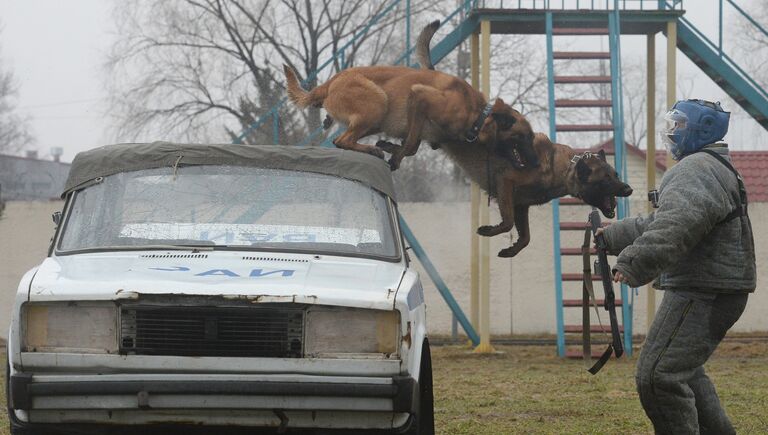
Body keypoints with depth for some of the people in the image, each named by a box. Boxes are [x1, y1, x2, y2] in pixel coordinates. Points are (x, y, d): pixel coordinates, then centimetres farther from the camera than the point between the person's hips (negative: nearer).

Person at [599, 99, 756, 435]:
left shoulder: (697, 170, -14)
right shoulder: (713, 168, 24)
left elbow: (675, 227, -32)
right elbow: (658, 223, 32)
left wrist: (635, 263, -38)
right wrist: (613, 236, 32)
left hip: (702, 293, -12)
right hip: (710, 290, 12)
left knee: (659, 376, -17)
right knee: (684, 373, 26)